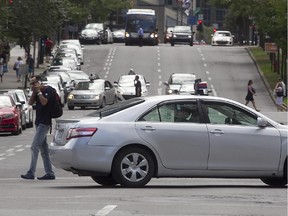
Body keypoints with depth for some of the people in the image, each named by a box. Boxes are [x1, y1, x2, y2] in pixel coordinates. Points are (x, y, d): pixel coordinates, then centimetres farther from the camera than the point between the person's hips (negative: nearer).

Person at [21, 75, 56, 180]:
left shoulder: (48, 90, -9)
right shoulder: (38, 92, 16)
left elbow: (44, 102, -21)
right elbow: (30, 102, 9)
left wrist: (39, 91, -13)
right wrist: (34, 92, -1)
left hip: (44, 123, -9)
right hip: (39, 122, 9)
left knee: (34, 147, -14)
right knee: (43, 149, 9)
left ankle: (31, 173, -17)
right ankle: (49, 173, 11)